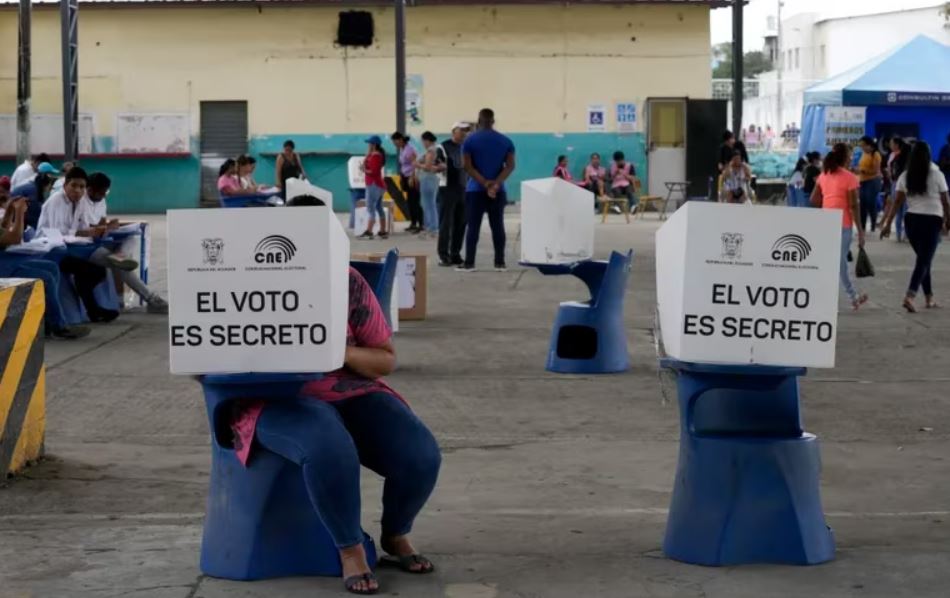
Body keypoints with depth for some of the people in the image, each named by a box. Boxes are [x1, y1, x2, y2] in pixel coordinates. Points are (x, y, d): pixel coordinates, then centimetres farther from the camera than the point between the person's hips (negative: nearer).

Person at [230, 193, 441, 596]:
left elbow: (386, 360, 6)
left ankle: (395, 536, 12)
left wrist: (343, 353, -15)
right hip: (280, 400, -3)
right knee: (331, 451, -38)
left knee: (421, 455, -19)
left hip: (351, 393, 3)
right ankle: (350, 549, -14)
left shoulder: (349, 283, 5)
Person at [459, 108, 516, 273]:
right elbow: (510, 166, -4)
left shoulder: (470, 141, -2)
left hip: (476, 190, -2)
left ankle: (469, 263, -2)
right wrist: (495, 184, -13)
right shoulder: (506, 141, 5)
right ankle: (500, 263, 4)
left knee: (473, 226, 0)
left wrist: (485, 183, -12)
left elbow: (468, 167, -9)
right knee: (497, 226, 5)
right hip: (498, 191, 2)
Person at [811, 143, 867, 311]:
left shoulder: (824, 175, 8)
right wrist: (860, 230, -8)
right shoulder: (850, 178, -11)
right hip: (842, 225, -6)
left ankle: (854, 298, 21)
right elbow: (853, 206, -13)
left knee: (840, 262, 14)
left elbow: (814, 200, 7)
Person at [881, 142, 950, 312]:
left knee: (923, 259, 19)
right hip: (932, 221, -4)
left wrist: (888, 223, 1)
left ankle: (929, 297, 24)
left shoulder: (905, 177, 1)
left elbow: (897, 202, -2)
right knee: (924, 261, -5)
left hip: (911, 220, 4)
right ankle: (910, 296, -22)